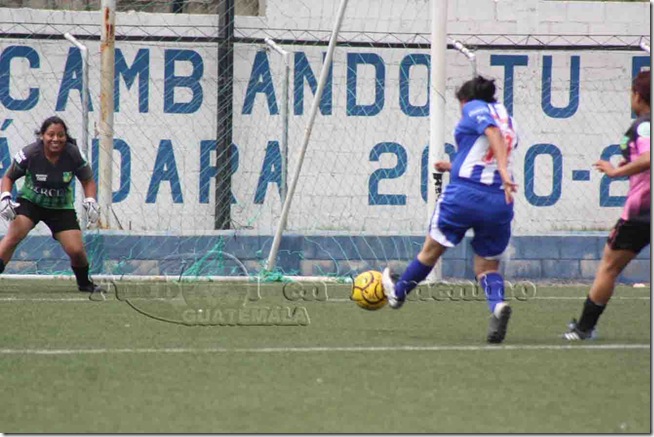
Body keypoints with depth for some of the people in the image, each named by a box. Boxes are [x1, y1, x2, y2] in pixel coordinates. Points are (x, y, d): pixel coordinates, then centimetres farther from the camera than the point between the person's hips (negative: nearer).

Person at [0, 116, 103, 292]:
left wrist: (90, 201, -16)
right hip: (30, 202, -1)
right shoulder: (30, 154, -21)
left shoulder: (73, 154, -16)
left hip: (61, 207, 1)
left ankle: (84, 283, 22)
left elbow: (88, 180, 1)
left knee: (76, 250, -8)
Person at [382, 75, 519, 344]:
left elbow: (493, 133, -19)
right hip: (499, 201, 5)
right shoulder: (508, 119, 21)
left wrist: (503, 173, -31)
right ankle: (497, 304, -20)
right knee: (487, 266, 11)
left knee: (432, 249, 16)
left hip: (464, 195, -5)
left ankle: (398, 292, 38)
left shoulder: (474, 108, 0)